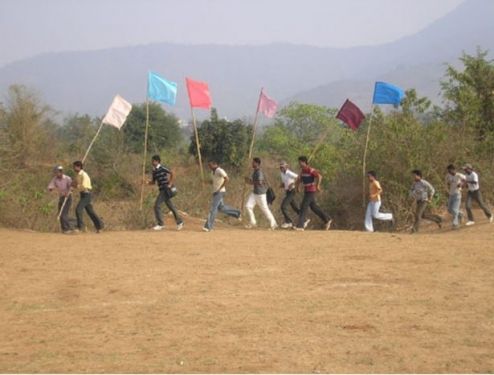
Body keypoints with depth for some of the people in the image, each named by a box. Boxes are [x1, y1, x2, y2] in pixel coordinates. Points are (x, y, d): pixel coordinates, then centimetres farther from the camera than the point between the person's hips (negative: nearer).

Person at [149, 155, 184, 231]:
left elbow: (172, 173, -14)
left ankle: (160, 224, -8)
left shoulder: (162, 168, -12)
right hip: (162, 190, 9)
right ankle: (179, 222, 23)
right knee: (170, 206, 14)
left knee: (157, 205, -13)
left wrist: (170, 184, -15)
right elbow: (153, 181, 21)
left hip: (166, 189, -9)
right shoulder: (154, 171, 13)